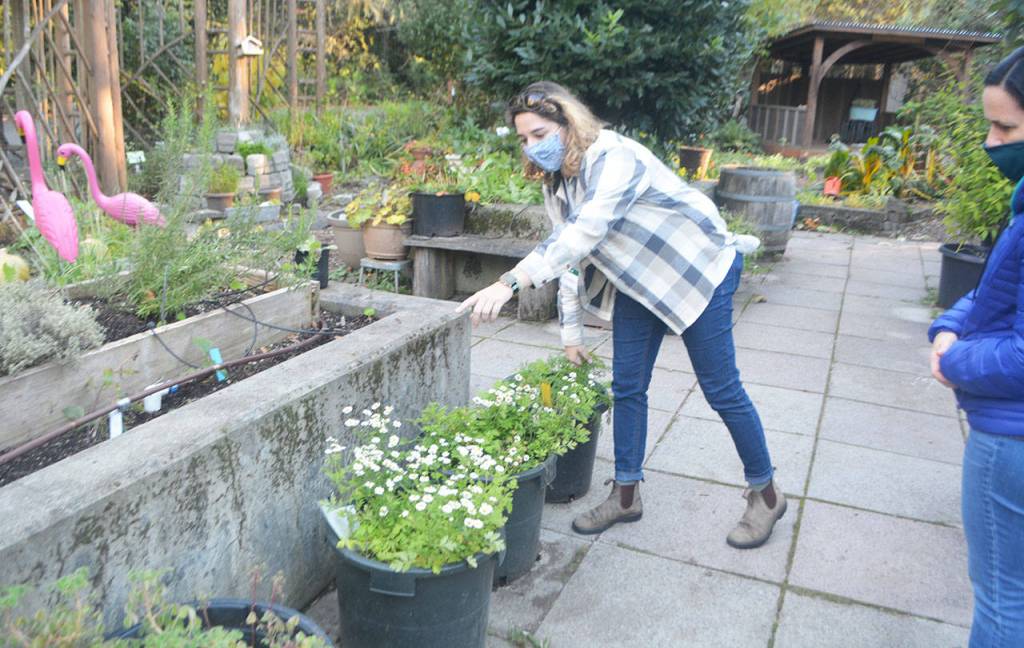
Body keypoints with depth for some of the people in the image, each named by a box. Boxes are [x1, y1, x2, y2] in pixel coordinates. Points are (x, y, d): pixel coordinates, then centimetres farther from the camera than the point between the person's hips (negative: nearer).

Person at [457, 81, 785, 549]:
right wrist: (571, 330, 3)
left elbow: (582, 235, -44)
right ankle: (626, 495, 20)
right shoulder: (556, 184, -2)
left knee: (721, 390, -1)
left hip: (698, 270, -8)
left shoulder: (614, 159, -29)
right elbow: (570, 258, 3)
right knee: (627, 387, 6)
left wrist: (509, 284, -52)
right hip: (638, 281, 8)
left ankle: (765, 493, 19)